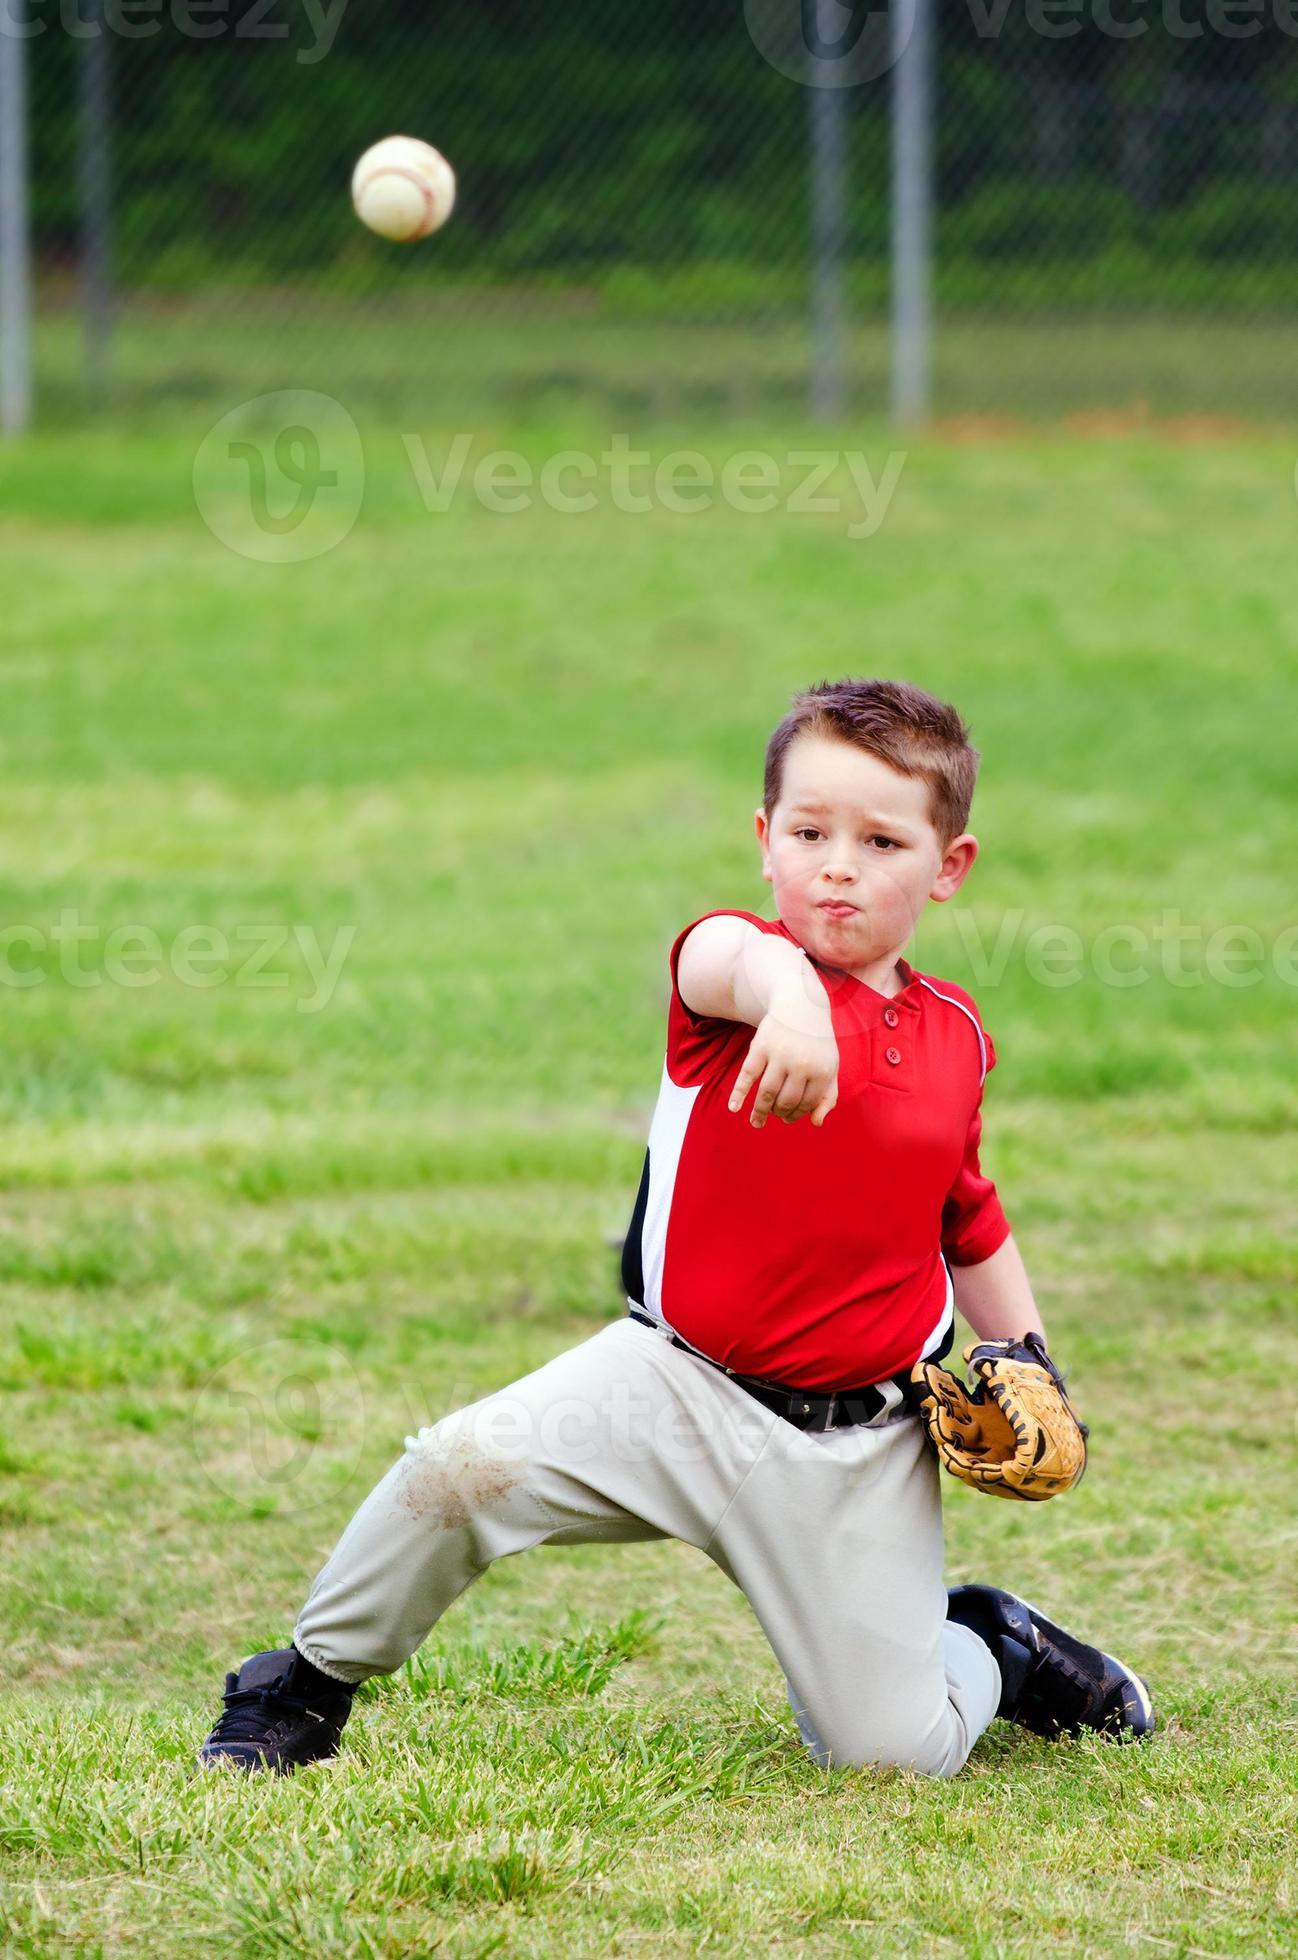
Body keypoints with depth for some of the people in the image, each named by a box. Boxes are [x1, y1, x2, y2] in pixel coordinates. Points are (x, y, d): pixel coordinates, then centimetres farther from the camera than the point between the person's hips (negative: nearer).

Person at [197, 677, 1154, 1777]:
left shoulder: (954, 1038, 6)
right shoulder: (744, 965, -9)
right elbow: (730, 959, -37)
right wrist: (786, 993, -61)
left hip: (857, 1452, 2)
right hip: (676, 1386, -2)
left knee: (899, 1753, -5)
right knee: (461, 1467, -24)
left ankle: (990, 1650, 32)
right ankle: (309, 1686, 3)